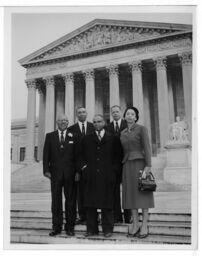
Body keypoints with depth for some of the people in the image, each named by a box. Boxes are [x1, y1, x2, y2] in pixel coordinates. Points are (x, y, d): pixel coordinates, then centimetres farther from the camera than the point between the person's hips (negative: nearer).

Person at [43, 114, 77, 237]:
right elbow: (46, 154, 4)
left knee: (71, 200, 5)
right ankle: (56, 227, 15)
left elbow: (77, 156, 4)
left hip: (70, 173, 0)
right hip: (55, 173, 0)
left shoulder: (73, 137, 7)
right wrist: (46, 170, -6)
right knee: (56, 200, 6)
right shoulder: (50, 136, 9)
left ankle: (70, 227, 15)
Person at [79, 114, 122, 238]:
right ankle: (92, 229, 13)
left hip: (107, 175, -2)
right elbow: (82, 156, 14)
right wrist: (84, 167, 0)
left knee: (107, 203, 2)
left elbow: (117, 156, 6)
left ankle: (108, 229, 11)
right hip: (91, 176, 2)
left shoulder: (113, 139, 8)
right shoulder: (86, 139, 13)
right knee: (90, 203, 4)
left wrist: (114, 169, -4)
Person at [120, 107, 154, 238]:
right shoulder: (123, 133, 15)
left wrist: (148, 166, -15)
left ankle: (145, 226, 3)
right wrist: (123, 166, 8)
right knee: (131, 194, 4)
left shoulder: (142, 129, -1)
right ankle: (135, 224, 11)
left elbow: (147, 147, -8)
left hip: (140, 163, -5)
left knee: (142, 194, -3)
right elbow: (123, 151, 15)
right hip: (127, 165, 5)